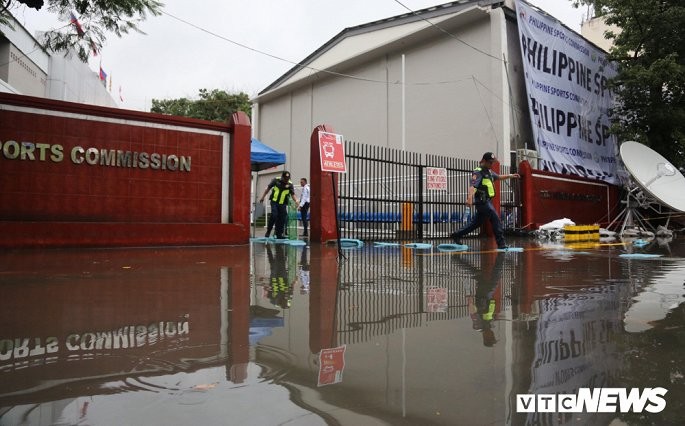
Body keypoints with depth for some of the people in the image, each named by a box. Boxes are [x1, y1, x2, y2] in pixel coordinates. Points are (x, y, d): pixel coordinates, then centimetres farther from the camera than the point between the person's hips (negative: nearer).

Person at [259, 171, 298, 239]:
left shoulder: (290, 184, -1)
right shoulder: (276, 180, -1)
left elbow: (293, 194, -5)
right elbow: (268, 188, 8)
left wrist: (295, 200, -25)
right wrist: (263, 197, 8)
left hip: (282, 204, 2)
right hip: (274, 202, -2)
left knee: (282, 219, 1)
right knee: (274, 215, -18)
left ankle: (279, 234, 12)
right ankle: (268, 231, -2)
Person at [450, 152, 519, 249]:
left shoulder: (489, 171, 17)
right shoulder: (478, 172, -13)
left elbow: (498, 177, 36)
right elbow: (473, 185, -29)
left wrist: (510, 176, 29)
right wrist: (470, 197, -44)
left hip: (486, 201, 10)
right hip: (482, 201, -10)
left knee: (476, 222, 13)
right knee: (496, 220, -10)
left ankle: (456, 235, 20)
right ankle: (501, 243, -7)